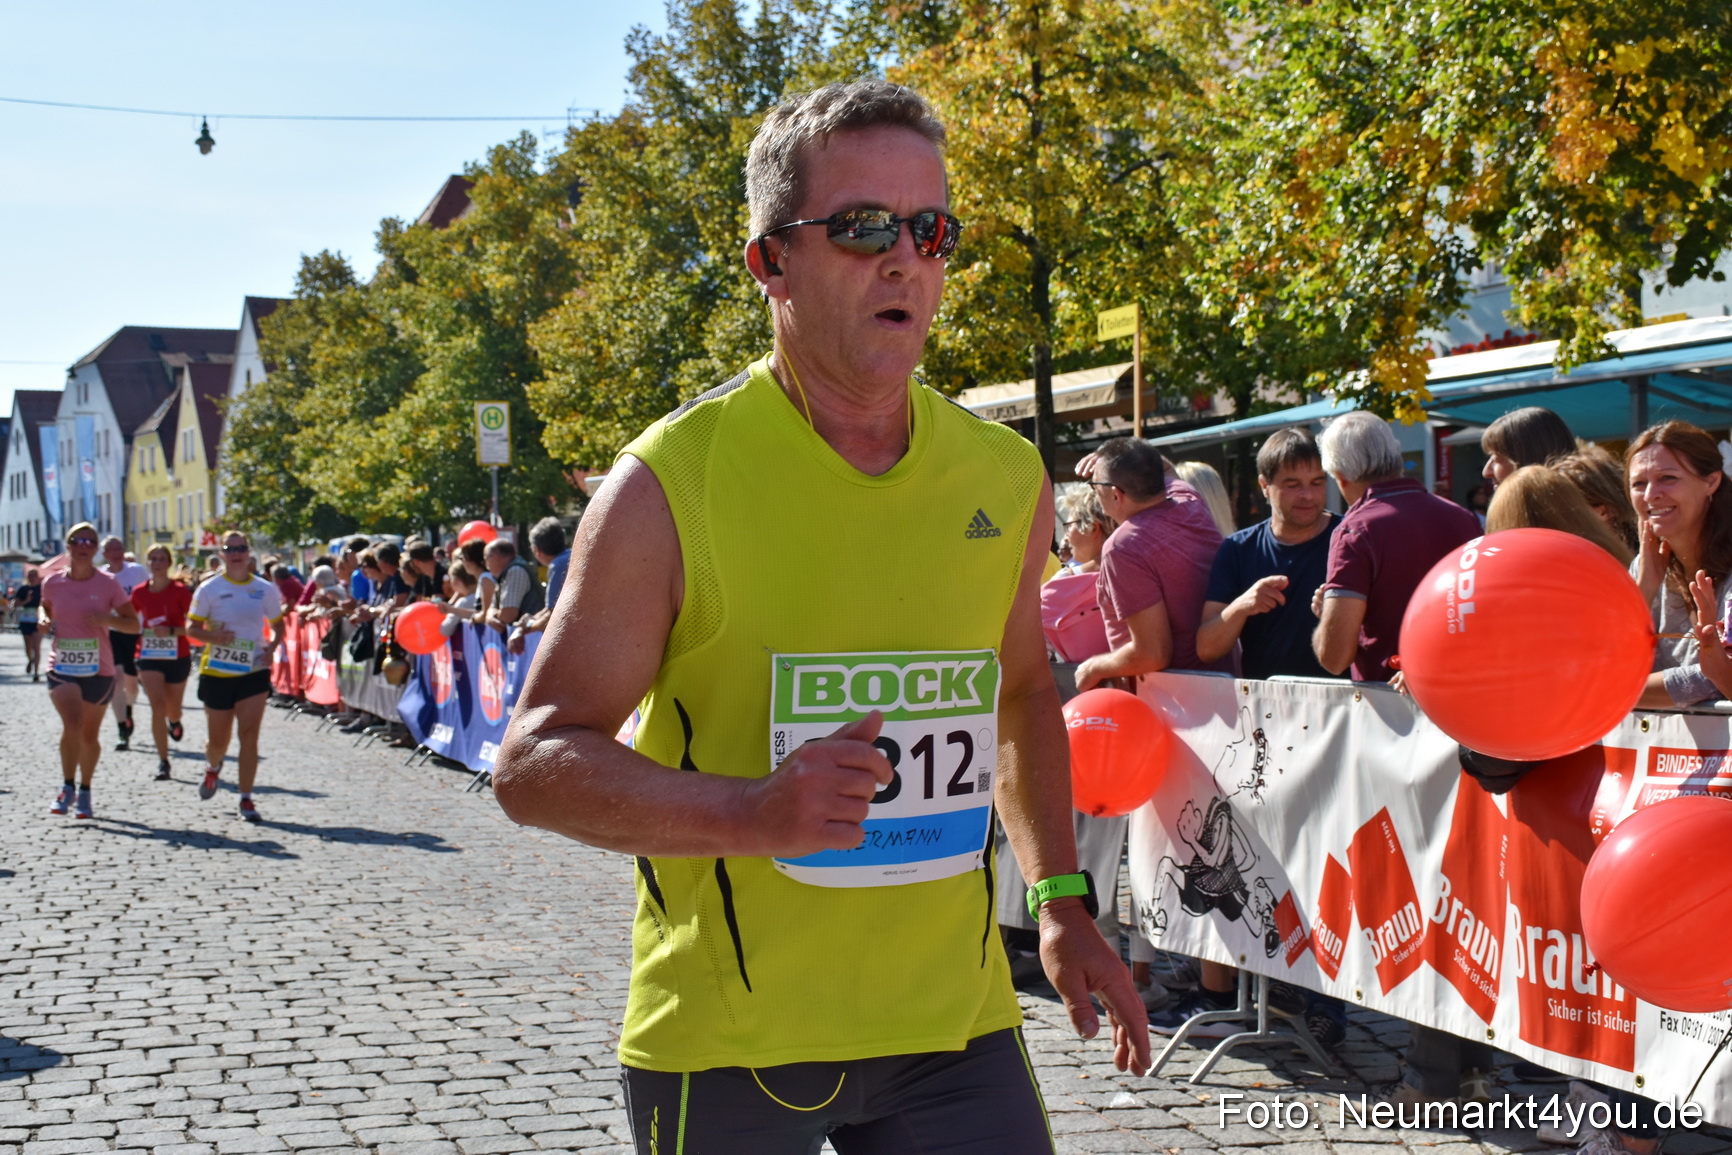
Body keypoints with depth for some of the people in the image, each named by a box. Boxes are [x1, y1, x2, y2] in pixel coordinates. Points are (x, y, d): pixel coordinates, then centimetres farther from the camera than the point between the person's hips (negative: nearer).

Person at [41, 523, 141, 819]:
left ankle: (84, 793, 29)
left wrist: (106, 619, -19)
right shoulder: (52, 584, 0)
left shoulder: (108, 584, -4)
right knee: (72, 724, -23)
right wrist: (45, 622, -1)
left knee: (90, 734, 10)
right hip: (62, 667, 0)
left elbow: (134, 624, 0)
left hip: (99, 670, 0)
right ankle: (67, 788, -7)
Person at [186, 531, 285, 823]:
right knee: (219, 740, 8)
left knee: (249, 735, -11)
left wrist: (272, 647, -7)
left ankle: (246, 799, -5)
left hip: (254, 671, 0)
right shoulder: (209, 589, -1)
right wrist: (213, 637, -21)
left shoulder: (265, 589, 3)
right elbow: (191, 627, 0)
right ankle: (213, 767, 44)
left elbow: (278, 626, 13)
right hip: (216, 672, 0)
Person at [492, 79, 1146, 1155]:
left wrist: (1061, 897, 13)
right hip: (725, 1041, -3)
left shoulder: (1008, 481, 4)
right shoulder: (670, 483, -10)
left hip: (953, 1021, 4)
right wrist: (753, 812, -24)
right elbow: (532, 762, -10)